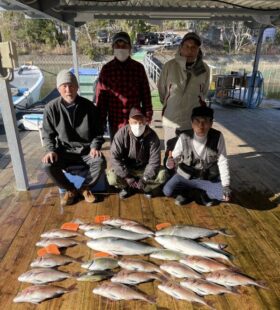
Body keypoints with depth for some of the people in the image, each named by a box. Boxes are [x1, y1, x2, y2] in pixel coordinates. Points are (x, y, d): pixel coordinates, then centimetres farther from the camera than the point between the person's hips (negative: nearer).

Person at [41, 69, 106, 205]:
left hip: (86, 150, 0)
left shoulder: (88, 106, -7)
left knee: (100, 162, -29)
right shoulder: (51, 108, -7)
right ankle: (70, 189, 3)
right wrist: (51, 150, -13)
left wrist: (95, 147, -13)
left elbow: (97, 131, 3)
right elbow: (47, 134, 3)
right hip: (64, 151, 1)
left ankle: (85, 188, 2)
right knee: (48, 165, -26)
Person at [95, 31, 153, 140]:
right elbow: (101, 96, 0)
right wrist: (101, 120, -1)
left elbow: (146, 93, 3)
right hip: (115, 120, 0)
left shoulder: (138, 68, 0)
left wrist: (147, 116, 1)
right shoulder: (107, 69, -1)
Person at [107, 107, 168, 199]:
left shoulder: (152, 135, -18)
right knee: (112, 178, -28)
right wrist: (127, 177, -27)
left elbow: (154, 161, -18)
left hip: (145, 169, 0)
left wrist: (144, 178, -27)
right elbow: (114, 157, -21)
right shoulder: (122, 133, -19)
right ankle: (126, 187, 6)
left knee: (162, 175, -25)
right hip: (126, 168, 0)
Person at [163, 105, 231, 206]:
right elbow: (175, 157, -10)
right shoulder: (184, 137, -15)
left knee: (225, 194, -23)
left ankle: (189, 193, 0)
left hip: (209, 179, 1)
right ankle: (202, 194, 0)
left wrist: (226, 185, -15)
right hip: (186, 176, 0)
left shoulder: (217, 137, -14)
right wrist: (171, 162, -36)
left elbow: (222, 161, -9)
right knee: (167, 190, -23)